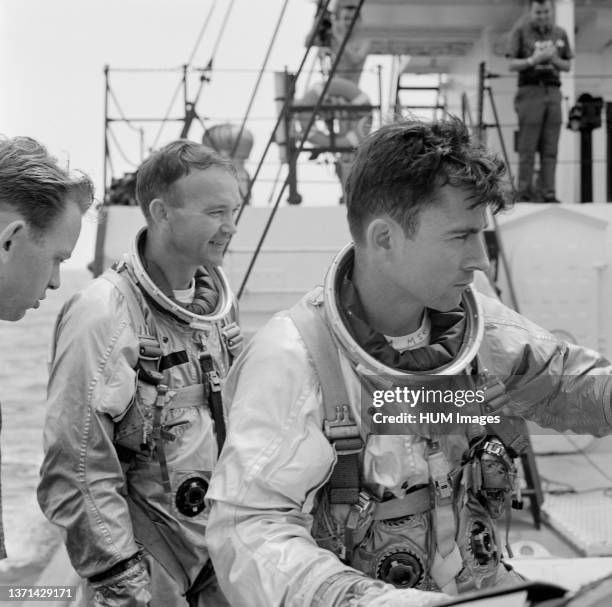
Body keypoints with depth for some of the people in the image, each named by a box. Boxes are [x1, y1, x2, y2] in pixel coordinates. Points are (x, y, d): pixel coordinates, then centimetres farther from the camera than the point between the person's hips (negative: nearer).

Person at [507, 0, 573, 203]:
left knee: (550, 148, 2)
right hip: (530, 90, -4)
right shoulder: (520, 31, 0)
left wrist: (554, 60, -7)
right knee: (528, 147, -4)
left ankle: (549, 195, 4)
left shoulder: (560, 33, 11)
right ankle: (525, 194, 1)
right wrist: (534, 60, -21)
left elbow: (567, 66, 14)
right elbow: (512, 65, -4)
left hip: (553, 92, 4)